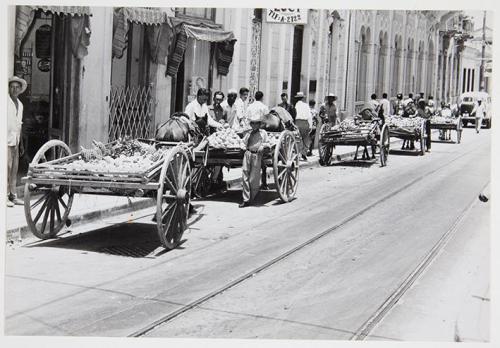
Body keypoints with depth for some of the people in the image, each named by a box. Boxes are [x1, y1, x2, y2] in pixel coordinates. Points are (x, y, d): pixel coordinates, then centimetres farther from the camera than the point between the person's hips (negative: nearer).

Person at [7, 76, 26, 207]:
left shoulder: (20, 104, 16)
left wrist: (21, 143, 21)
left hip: (15, 141, 7)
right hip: (6, 139, -7)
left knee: (14, 168, 7)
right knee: (7, 167, -10)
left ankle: (12, 195, 13)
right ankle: (5, 196, -7)